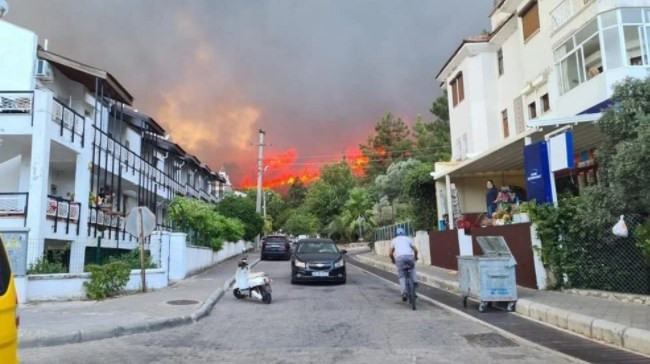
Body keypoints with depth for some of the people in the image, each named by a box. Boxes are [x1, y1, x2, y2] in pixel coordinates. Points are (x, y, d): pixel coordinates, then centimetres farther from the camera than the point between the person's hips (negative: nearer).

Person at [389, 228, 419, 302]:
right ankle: (414, 281, 17)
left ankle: (404, 293, -8)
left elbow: (391, 253, 17)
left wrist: (393, 260, 35)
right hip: (409, 256, 1)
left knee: (402, 276, 7)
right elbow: (415, 250, 19)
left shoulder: (394, 240, 25)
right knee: (412, 267, 33)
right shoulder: (408, 238, 26)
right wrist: (415, 257, 37)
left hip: (399, 257, -1)